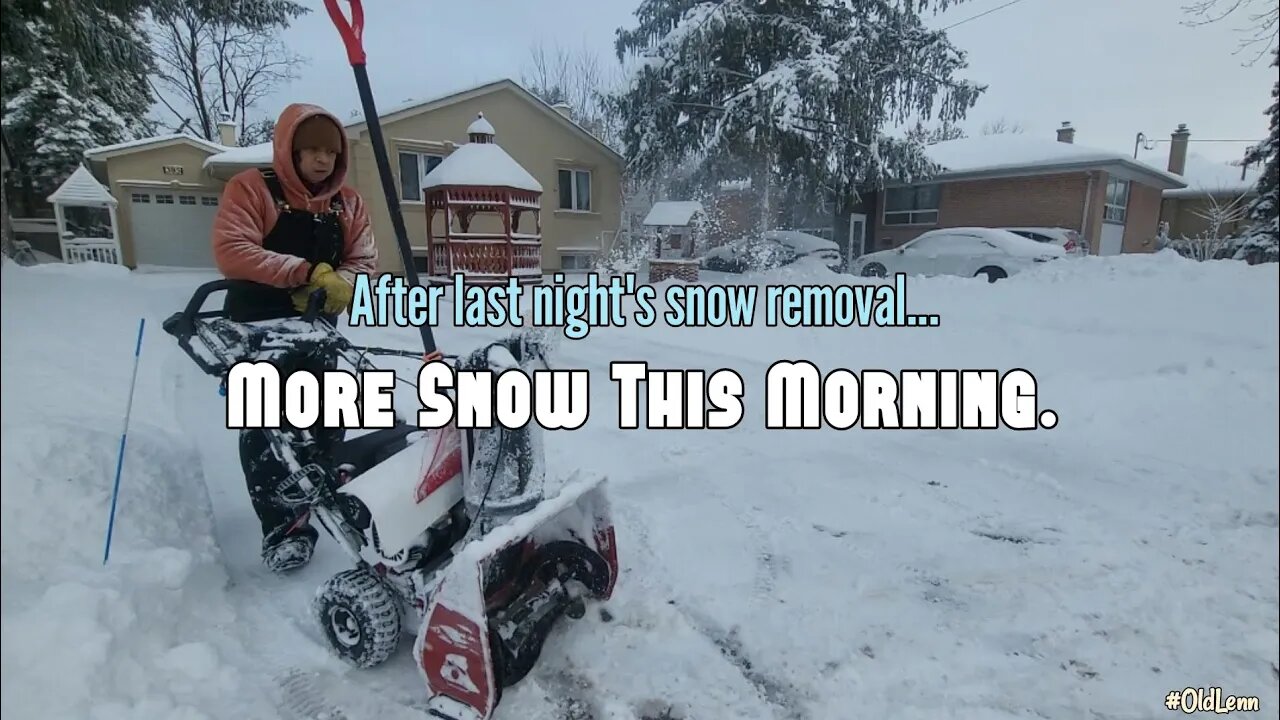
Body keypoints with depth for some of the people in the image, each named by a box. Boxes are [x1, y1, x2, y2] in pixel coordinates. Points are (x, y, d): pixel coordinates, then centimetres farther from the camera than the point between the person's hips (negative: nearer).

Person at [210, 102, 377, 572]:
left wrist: (334, 289, -21)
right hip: (256, 330, -5)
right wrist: (306, 272, -26)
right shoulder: (251, 189, -9)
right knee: (265, 428, -6)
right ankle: (282, 527, 0)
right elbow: (230, 252, -21)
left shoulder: (349, 204, 6)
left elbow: (363, 263, 1)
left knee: (329, 423, 13)